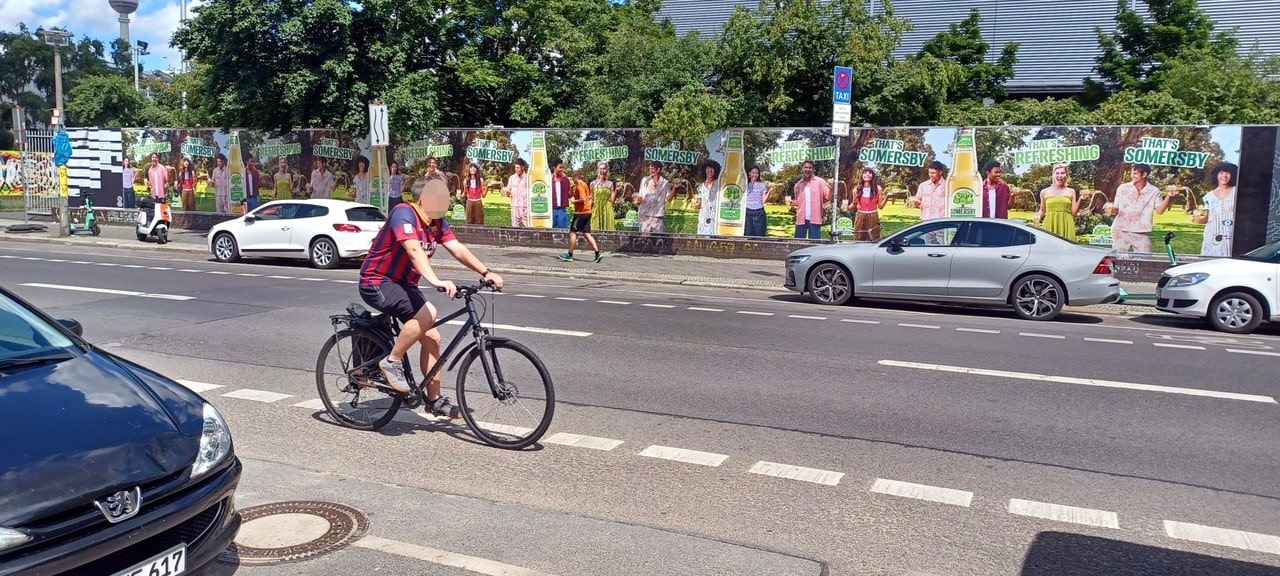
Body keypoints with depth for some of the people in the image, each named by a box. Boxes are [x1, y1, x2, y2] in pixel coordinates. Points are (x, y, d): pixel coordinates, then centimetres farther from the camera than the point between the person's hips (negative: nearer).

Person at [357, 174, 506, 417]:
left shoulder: (436, 221, 2)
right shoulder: (404, 213, -23)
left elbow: (458, 249, -2)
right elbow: (414, 250, -37)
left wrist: (486, 272, -13)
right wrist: (436, 282, -50)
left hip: (403, 284, 9)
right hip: (377, 282, -9)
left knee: (431, 338, 2)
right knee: (428, 314, -30)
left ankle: (435, 400, 14)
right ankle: (392, 361, -12)